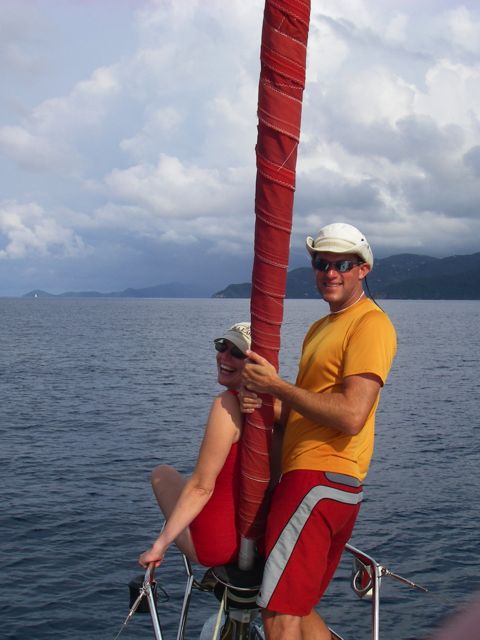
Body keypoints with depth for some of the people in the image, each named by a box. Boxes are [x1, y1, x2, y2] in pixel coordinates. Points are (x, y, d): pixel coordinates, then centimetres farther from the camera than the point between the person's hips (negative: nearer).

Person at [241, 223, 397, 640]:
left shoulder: (370, 324, -9)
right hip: (309, 478, 10)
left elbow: (351, 416, -20)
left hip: (319, 481, -10)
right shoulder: (320, 328, 22)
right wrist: (262, 401, -3)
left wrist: (276, 385, -13)